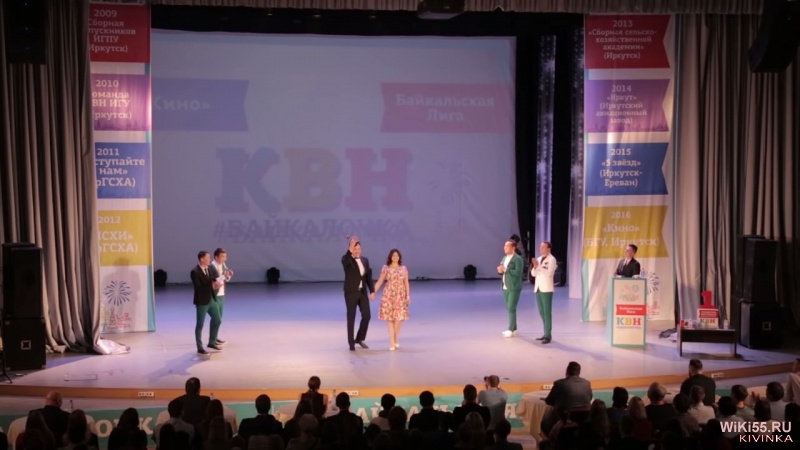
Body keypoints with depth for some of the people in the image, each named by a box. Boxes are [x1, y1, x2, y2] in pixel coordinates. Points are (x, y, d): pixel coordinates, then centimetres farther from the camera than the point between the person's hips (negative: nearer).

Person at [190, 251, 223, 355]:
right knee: (200, 325, 2)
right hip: (202, 301, -8)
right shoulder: (195, 272, -17)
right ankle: (200, 348, 10)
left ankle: (212, 342, 32)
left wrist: (217, 283, -14)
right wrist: (211, 286, -26)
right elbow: (198, 287, -22)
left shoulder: (211, 268, 6)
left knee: (217, 320, 16)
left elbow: (216, 279, 8)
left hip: (212, 299, 8)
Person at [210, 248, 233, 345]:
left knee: (219, 317, 13)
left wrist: (228, 275, -5)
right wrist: (224, 276, -28)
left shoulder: (223, 265, 8)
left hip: (221, 294, 8)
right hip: (214, 295, -8)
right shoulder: (212, 266, -17)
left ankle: (215, 337, 21)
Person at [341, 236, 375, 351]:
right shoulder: (346, 260, -5)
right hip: (351, 293, -5)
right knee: (351, 318, -1)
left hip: (362, 292, 5)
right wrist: (350, 250, -45)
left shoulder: (365, 260, 10)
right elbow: (345, 261, -32)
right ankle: (351, 343, 5)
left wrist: (372, 291, 5)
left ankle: (360, 339, 20)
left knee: (366, 316, 2)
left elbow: (368, 277, 12)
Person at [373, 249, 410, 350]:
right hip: (389, 295, -1)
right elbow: (379, 282, 1)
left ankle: (395, 340, 15)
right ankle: (392, 342, -2)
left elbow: (406, 283, 7)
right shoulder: (386, 268, 1)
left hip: (400, 296, 1)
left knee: (399, 318, -4)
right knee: (390, 318, -4)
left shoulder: (404, 268, 7)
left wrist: (408, 296, 1)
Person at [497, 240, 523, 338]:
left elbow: (518, 272, -20)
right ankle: (513, 329, 17)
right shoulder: (504, 258, 14)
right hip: (505, 287, 8)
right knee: (509, 308, 10)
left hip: (514, 288, -8)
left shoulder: (517, 259, -10)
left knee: (511, 308, -9)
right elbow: (502, 270, 18)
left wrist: (505, 269, -21)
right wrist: (500, 270, -5)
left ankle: (511, 330, -5)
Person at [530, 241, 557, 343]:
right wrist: (534, 266, -7)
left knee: (547, 312, -7)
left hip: (546, 289, -7)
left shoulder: (552, 259, -7)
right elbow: (533, 274, 11)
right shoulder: (539, 259, 14)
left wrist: (538, 266, -20)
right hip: (538, 288, 8)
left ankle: (548, 335, -7)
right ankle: (546, 334, 18)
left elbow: (548, 273, -19)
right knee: (542, 312, 11)